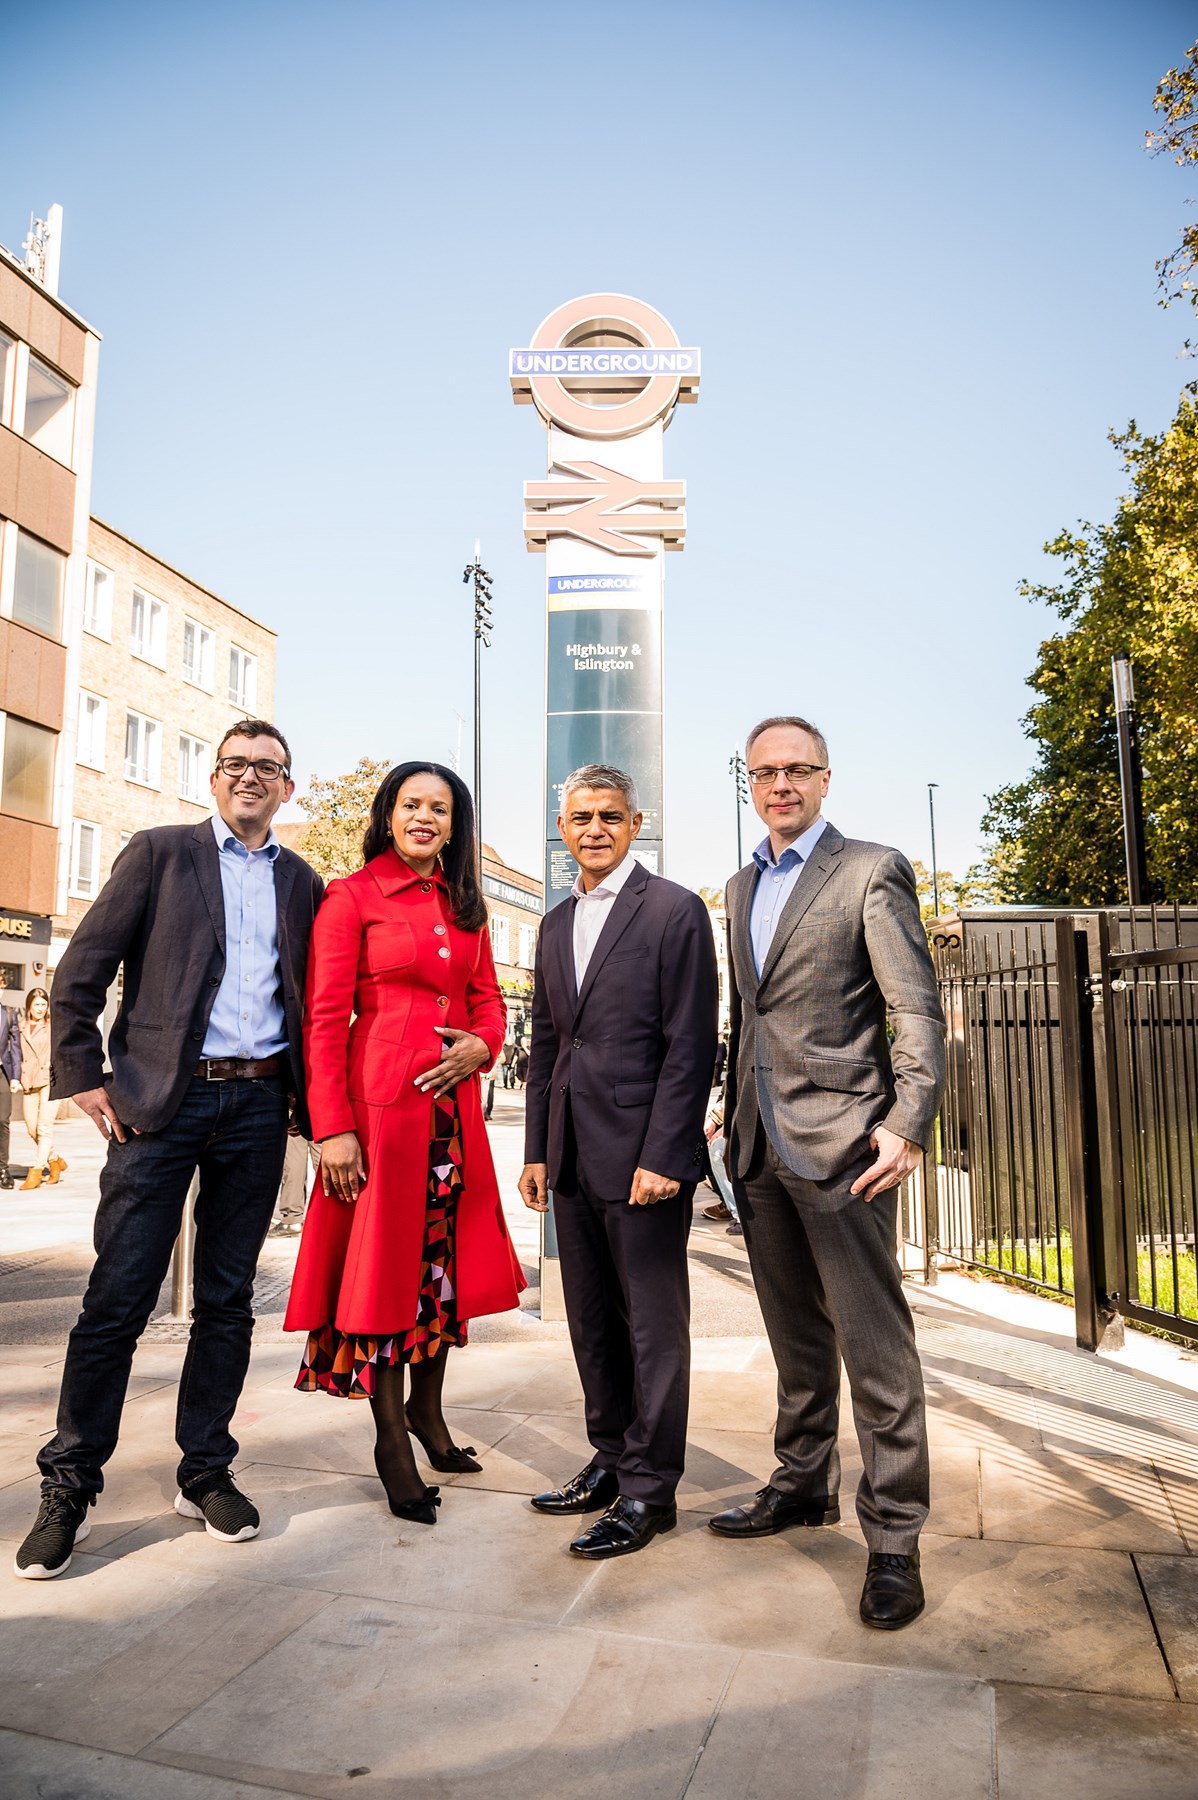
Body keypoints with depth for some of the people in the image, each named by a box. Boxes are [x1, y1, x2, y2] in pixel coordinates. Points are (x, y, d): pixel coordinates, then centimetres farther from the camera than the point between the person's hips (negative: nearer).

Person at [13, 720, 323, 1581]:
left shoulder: (303, 883, 13)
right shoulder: (160, 852, 5)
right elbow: (81, 971, 2)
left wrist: (308, 1096, 4)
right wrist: (83, 1076, -5)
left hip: (257, 1104, 3)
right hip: (161, 1098, -3)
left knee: (228, 1301, 10)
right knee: (118, 1300, 0)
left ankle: (205, 1474, 24)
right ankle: (70, 1485, 15)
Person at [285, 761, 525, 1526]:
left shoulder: (466, 906, 14)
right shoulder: (351, 897, -3)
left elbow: (488, 999, 19)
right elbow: (325, 1019, -8)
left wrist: (481, 1044, -4)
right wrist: (332, 1126, -14)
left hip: (454, 1102, 6)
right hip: (382, 1097, -6)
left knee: (446, 1256, 13)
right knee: (384, 1257, 3)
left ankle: (427, 1408, 33)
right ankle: (391, 1441, 17)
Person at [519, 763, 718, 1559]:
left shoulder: (675, 910, -6)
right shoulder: (557, 923, 15)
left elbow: (691, 1045, -11)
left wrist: (663, 1156, -16)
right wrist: (538, 1149, 11)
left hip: (643, 1154, -7)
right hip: (572, 1156, 7)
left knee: (654, 1323, 4)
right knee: (592, 1320, 15)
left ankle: (649, 1489, 16)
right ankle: (612, 1459, 30)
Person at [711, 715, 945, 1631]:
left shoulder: (872, 871, -4)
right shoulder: (742, 886, 16)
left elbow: (917, 1011, -9)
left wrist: (909, 1127, -17)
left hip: (841, 1143, -6)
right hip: (761, 1146, 6)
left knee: (875, 1342, 0)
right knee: (797, 1338, 17)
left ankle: (895, 1537, 12)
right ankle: (804, 1485, 32)